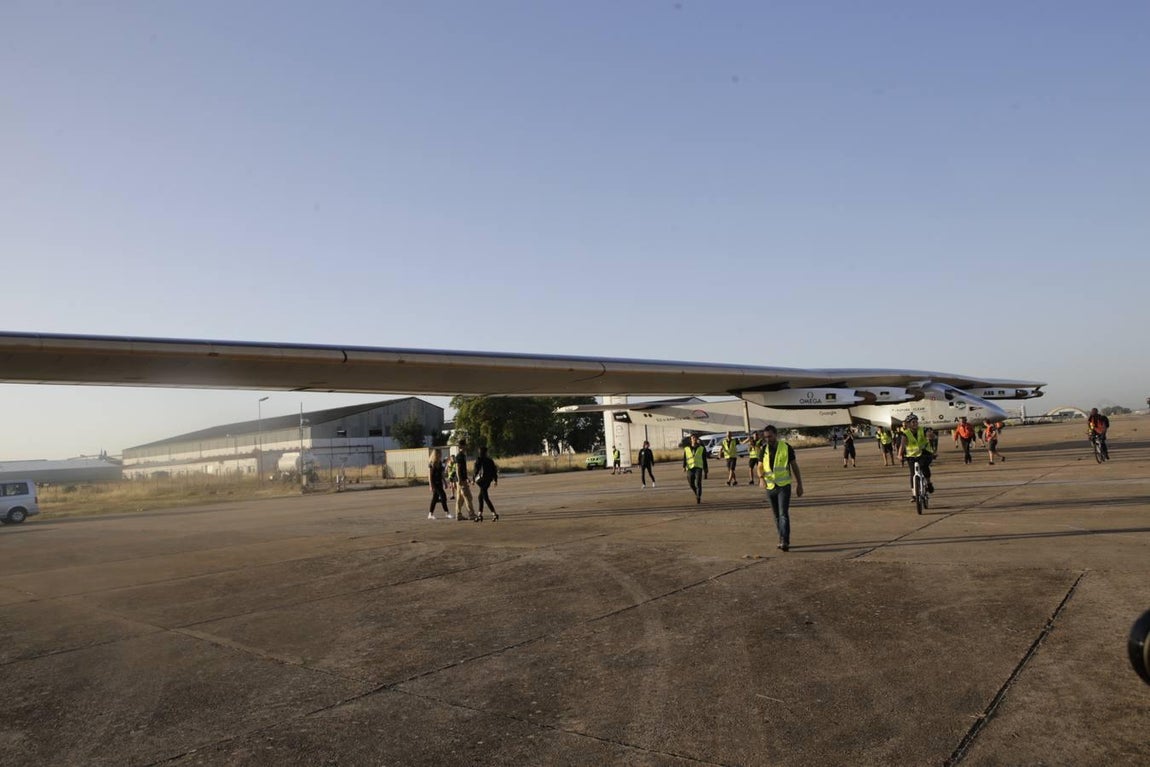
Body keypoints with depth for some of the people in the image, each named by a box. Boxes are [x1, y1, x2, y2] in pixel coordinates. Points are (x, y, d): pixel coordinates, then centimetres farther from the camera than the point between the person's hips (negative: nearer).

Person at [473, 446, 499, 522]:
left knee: (485, 497, -5)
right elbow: (494, 469, 9)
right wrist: (495, 480, 15)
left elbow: (476, 470, -11)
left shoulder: (479, 459, -6)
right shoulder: (490, 459, 9)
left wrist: (474, 479, -5)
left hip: (482, 479, -6)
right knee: (480, 496, 18)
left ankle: (495, 514, -15)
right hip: (489, 479, 6)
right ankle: (480, 515, 19)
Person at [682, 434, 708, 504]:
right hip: (690, 468, 2)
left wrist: (705, 472, 9)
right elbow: (684, 459, 6)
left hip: (699, 468, -2)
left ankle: (698, 498, -13)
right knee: (691, 484, 4)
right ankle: (697, 494, 32)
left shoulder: (702, 448, 8)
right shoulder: (686, 449, 10)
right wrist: (684, 467, -13)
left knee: (698, 483, -18)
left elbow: (704, 461, 10)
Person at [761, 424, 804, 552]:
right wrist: (762, 478, -15)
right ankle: (781, 539, 23)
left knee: (783, 514, -14)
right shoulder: (764, 450, 5)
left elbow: (795, 467, 2)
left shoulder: (786, 448, -4)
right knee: (776, 516, 11)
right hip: (770, 487, 4)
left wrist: (799, 484, 3)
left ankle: (785, 542, -18)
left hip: (784, 486, -4)